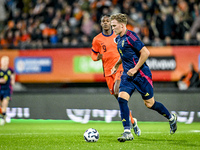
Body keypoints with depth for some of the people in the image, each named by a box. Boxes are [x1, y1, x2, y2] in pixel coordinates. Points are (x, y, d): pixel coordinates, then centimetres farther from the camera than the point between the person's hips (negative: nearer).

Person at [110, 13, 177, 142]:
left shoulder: (130, 37, -18)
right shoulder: (119, 39, 11)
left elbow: (145, 52, -21)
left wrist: (135, 69, -20)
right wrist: (116, 65, 21)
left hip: (141, 75, -8)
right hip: (127, 75, 8)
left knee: (149, 104, 3)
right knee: (122, 99, -12)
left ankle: (172, 118, 30)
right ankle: (127, 133, -11)